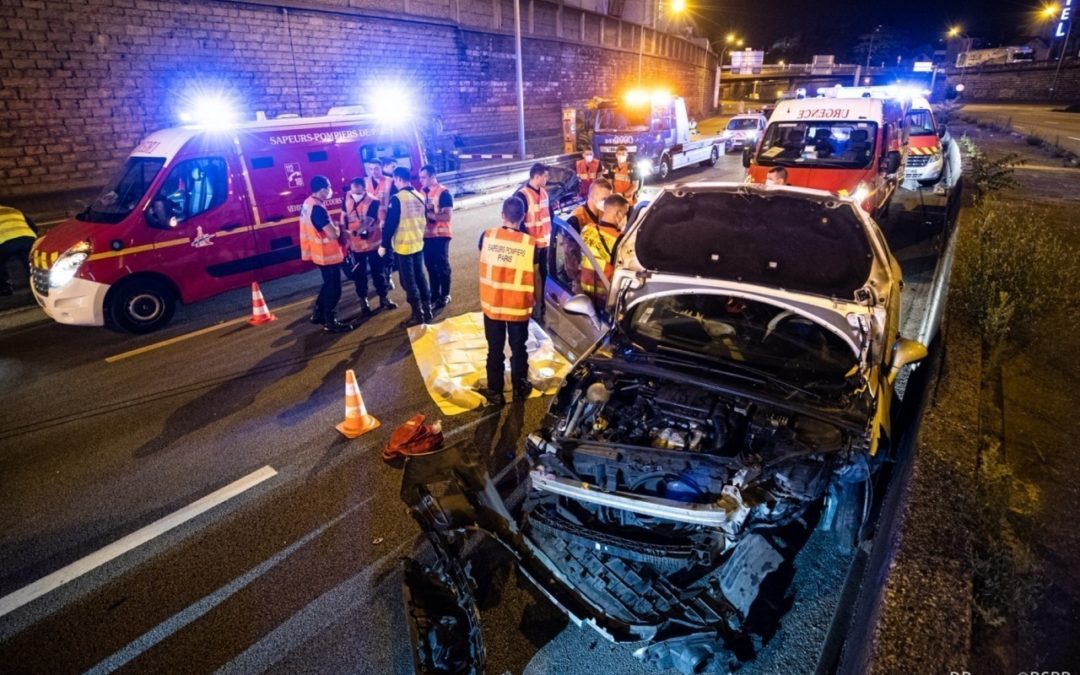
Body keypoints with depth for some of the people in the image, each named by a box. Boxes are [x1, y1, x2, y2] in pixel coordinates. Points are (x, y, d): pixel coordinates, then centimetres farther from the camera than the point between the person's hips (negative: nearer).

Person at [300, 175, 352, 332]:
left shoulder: (308, 203, 6)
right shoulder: (317, 208, -25)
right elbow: (334, 234, -26)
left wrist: (334, 226, 4)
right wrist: (338, 227, -6)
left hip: (321, 253, 10)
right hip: (328, 254, -10)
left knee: (328, 285, 23)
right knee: (333, 288, 2)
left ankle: (318, 314, 32)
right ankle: (330, 322, 10)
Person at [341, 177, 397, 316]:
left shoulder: (373, 202, -19)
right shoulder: (347, 197, -5)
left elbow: (367, 222, -29)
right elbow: (343, 216, 9)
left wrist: (353, 232, -45)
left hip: (373, 243, -3)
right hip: (356, 245, 3)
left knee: (377, 272, 10)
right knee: (359, 275, 11)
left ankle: (384, 298, 27)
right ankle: (363, 302, 25)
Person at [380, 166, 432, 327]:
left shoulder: (397, 199, -15)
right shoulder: (419, 196, 4)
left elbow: (390, 224, -15)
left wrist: (384, 245, -7)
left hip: (403, 246, -6)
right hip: (418, 243, 6)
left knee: (409, 280, 1)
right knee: (420, 277, 15)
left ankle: (418, 314, 5)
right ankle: (427, 310, 19)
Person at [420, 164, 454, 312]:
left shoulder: (443, 192, -12)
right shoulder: (423, 192, 9)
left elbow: (447, 216, -19)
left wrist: (429, 214, -23)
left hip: (440, 235, -7)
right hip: (426, 235, 7)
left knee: (442, 266, 4)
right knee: (430, 266, 14)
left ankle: (445, 296, 16)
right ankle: (435, 294, 26)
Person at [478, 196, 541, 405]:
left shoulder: (487, 236, -8)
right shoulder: (530, 243, -14)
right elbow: (535, 276, -4)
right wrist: (538, 300, 12)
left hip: (491, 304, 1)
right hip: (519, 306, -1)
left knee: (495, 350, 13)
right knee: (518, 348, 17)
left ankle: (495, 392, 21)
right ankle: (520, 388, 31)